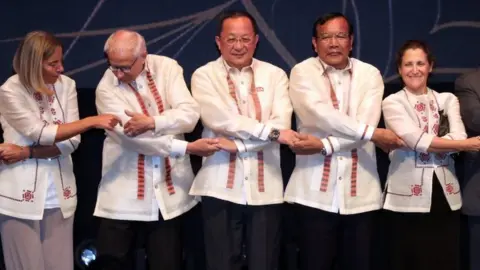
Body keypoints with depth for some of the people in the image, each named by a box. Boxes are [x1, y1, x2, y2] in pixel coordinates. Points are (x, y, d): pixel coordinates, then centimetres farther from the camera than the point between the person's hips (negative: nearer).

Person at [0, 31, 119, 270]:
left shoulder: (66, 85, 2)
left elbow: (72, 142, -4)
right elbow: (41, 134, -19)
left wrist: (26, 153, -14)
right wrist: (92, 122, -21)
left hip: (59, 196, 4)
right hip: (22, 196, -3)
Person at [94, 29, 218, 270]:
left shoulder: (167, 68, -1)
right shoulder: (106, 89, -8)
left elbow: (189, 114, -11)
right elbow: (133, 137, -17)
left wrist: (152, 122, -26)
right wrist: (189, 148, -21)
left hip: (169, 193, 2)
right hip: (123, 197, -2)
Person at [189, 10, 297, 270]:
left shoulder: (275, 75, 8)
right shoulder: (204, 75, 3)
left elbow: (283, 125, -5)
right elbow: (220, 119, -12)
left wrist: (236, 144, -13)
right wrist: (270, 131, -14)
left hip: (266, 188, 2)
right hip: (221, 188, -1)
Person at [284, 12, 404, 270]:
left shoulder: (370, 74, 6)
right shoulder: (302, 72, 1)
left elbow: (367, 122, -8)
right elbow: (318, 113, -16)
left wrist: (323, 145, -19)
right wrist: (372, 133, -16)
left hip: (360, 193, 2)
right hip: (314, 192, -2)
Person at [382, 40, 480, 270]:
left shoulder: (448, 100, 12)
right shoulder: (392, 103, 0)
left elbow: (459, 137, -4)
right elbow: (417, 141, -13)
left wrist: (427, 143, -16)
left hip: (446, 196, 3)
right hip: (408, 197, -3)